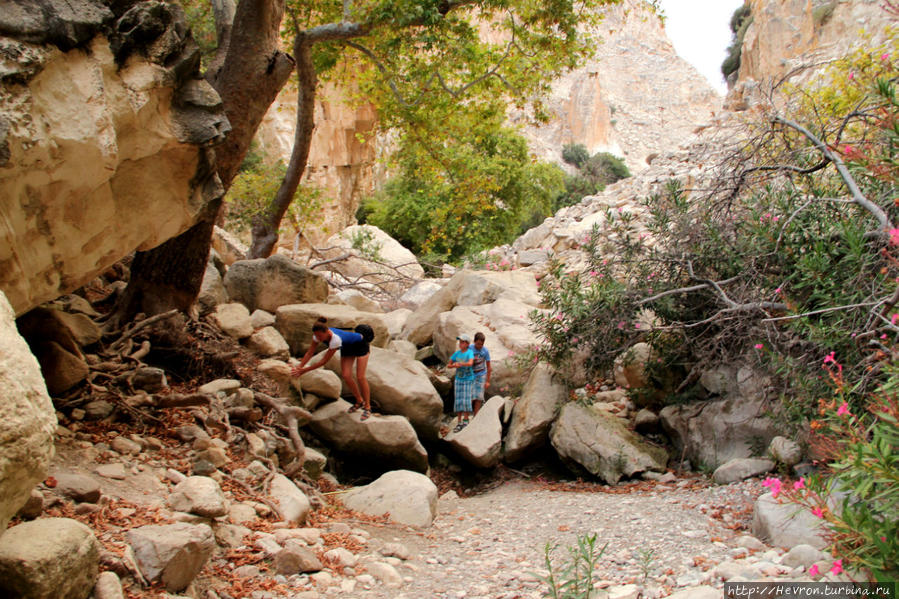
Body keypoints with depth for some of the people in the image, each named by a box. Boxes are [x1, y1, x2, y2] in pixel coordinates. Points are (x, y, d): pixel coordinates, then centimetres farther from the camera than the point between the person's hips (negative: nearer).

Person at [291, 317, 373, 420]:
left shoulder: (336, 339, -44)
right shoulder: (318, 335, -24)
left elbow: (324, 361, -37)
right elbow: (310, 353, -15)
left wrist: (304, 370, -34)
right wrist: (299, 367, -27)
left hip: (360, 345, -7)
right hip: (347, 348, 7)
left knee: (360, 377, -10)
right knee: (346, 376, -5)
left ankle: (367, 407, 4)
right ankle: (359, 402, 16)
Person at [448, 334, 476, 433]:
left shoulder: (470, 353, -12)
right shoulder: (456, 353, 0)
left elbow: (470, 363, -29)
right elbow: (449, 365, 3)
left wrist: (459, 364, -26)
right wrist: (454, 365, -17)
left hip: (468, 380, -3)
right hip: (458, 380, 4)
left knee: (466, 401, -4)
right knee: (458, 402, 2)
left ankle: (465, 421, 8)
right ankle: (459, 423, 7)